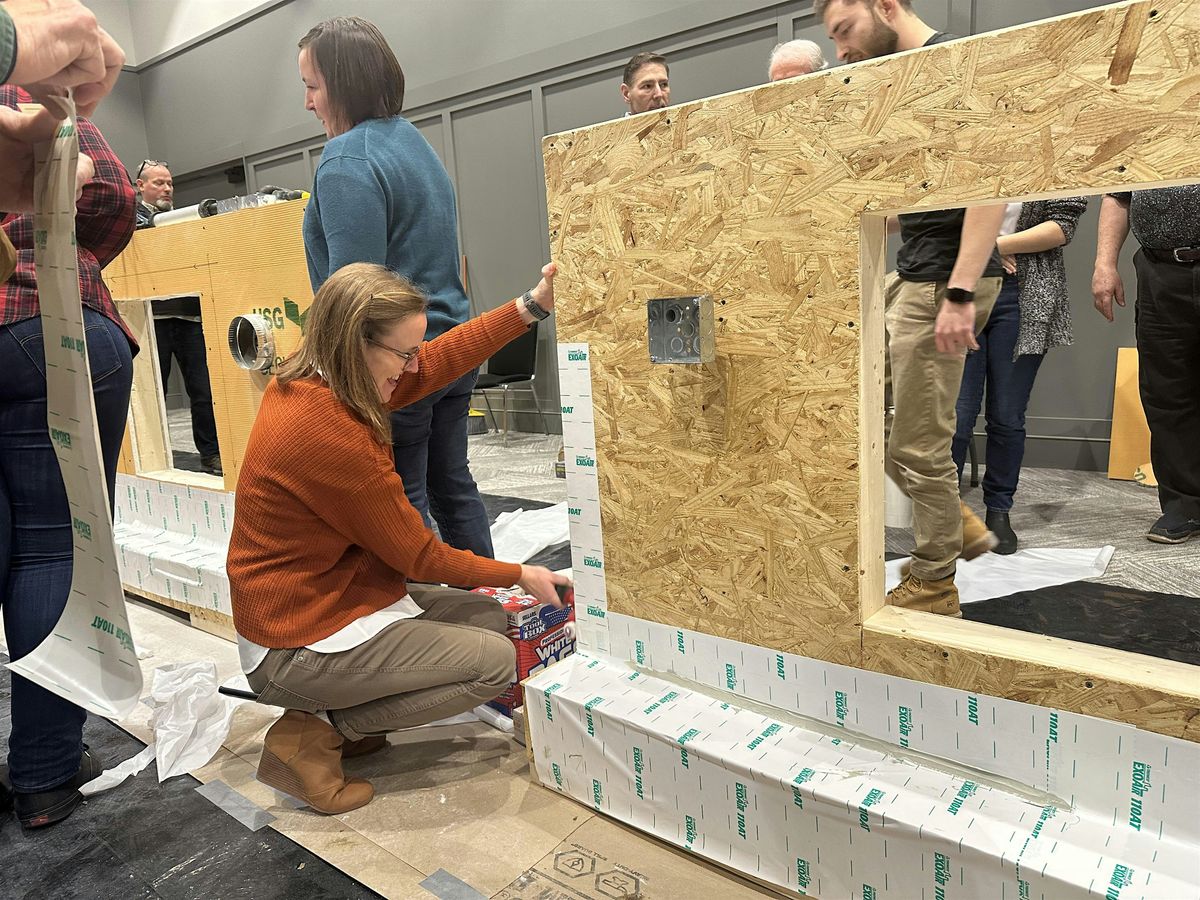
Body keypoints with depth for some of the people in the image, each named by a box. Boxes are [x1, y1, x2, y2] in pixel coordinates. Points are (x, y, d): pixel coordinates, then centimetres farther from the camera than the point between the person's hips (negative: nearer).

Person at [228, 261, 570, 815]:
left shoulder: (303, 383, -4)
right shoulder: (329, 432, -30)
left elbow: (435, 364, 4)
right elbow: (419, 556, -19)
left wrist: (531, 307, 0)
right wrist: (520, 575, -5)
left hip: (319, 598, 9)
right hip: (297, 644, -9)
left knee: (487, 618, 8)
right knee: (494, 660, -8)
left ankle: (331, 711, 11)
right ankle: (315, 733, 1)